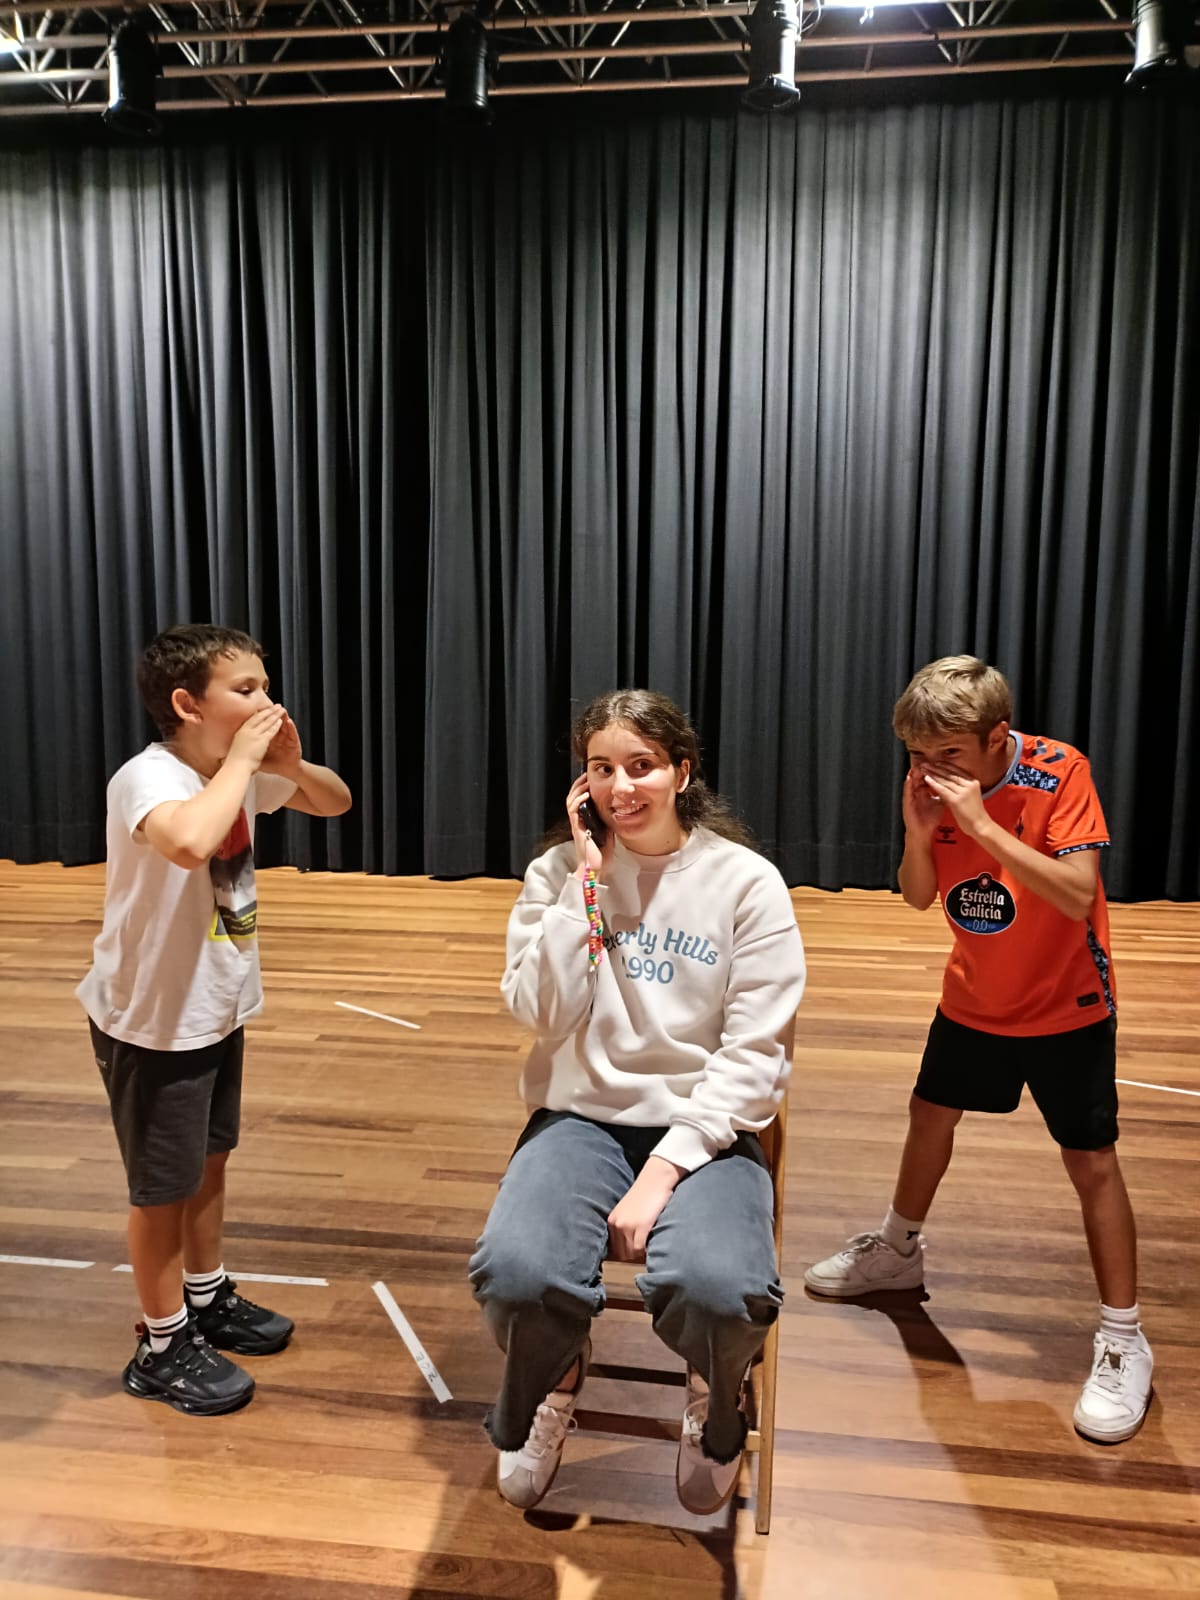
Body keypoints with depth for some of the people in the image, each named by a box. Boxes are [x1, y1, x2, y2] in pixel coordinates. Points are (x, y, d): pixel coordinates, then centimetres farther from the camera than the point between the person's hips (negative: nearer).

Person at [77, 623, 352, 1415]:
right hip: (152, 1021, -8)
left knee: (210, 1158, 23)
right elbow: (191, 842, -50)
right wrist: (242, 759, -35)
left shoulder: (241, 770, -3)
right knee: (163, 1186, 9)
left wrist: (290, 764, -12)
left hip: (219, 1008, 8)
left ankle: (209, 1300, 43)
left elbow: (336, 802, 9)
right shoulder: (147, 778, -27)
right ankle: (163, 1349, 29)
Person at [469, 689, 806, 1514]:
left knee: (718, 1288, -31)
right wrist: (588, 877, -12)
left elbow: (756, 1053, -8)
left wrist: (666, 1168, -17)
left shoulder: (747, 881, -5)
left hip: (703, 1128, -1)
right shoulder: (558, 872, 3)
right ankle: (550, 1385, 13)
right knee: (517, 1272, -28)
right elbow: (543, 1012, -8)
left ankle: (717, 1406, 11)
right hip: (583, 1116, 2)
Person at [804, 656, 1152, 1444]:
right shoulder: (940, 786, -10)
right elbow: (918, 897, -6)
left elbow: (1078, 895, -33)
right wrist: (919, 830, -25)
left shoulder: (1060, 773, -24)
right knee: (930, 1115, 17)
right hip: (975, 999, 5)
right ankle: (900, 1249, 41)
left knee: (1092, 1162, -2)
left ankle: (1124, 1341, 14)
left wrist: (982, 824, -38)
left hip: (1065, 1005, -5)